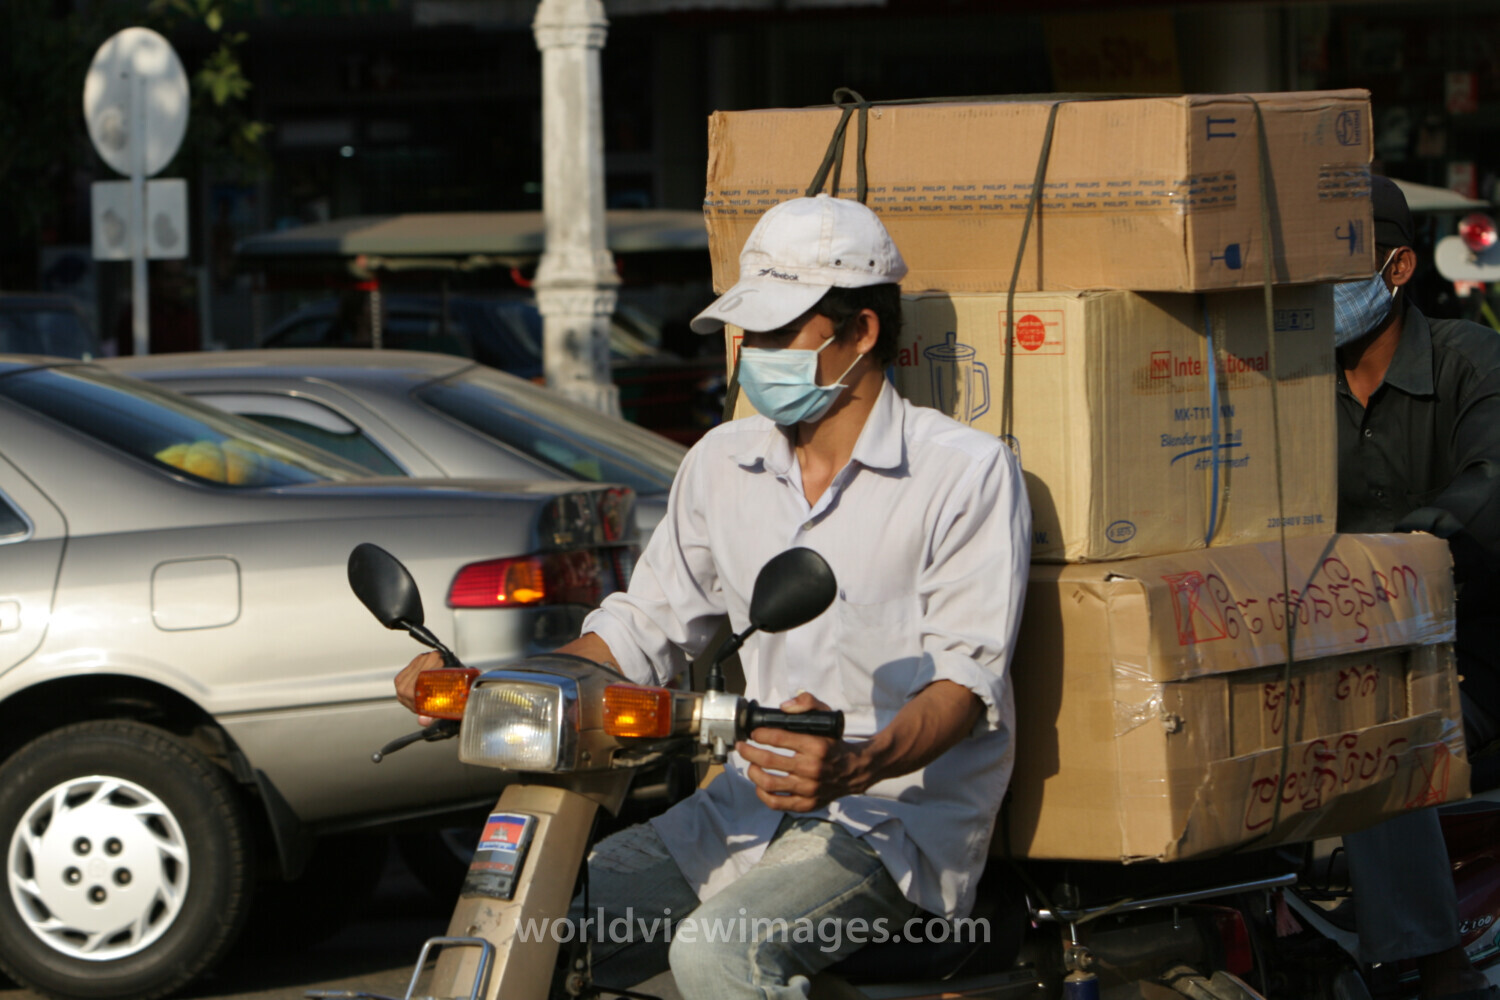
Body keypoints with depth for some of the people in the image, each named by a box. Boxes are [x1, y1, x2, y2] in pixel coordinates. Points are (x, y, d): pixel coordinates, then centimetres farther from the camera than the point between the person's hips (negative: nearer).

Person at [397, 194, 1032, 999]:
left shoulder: (967, 471, -7)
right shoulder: (723, 464, 12)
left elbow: (968, 674, -16)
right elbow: (646, 627, 17)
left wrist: (856, 765, -37)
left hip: (897, 819, -6)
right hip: (747, 807, 7)